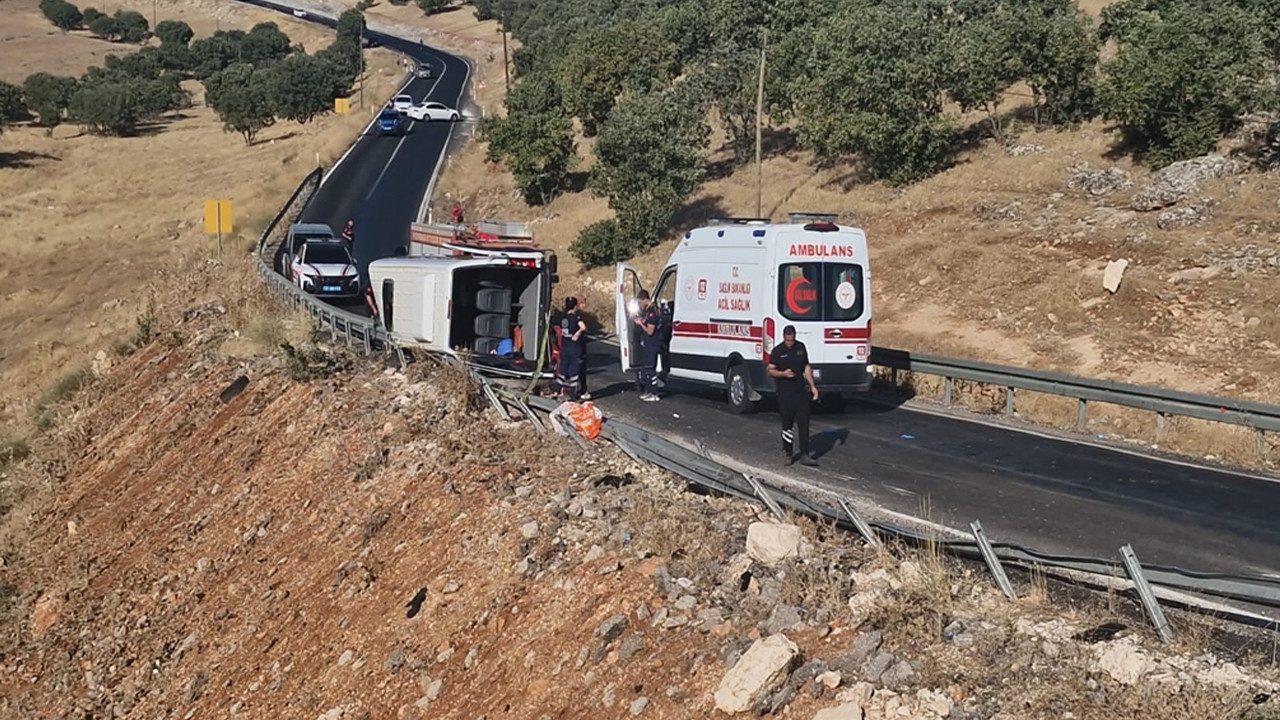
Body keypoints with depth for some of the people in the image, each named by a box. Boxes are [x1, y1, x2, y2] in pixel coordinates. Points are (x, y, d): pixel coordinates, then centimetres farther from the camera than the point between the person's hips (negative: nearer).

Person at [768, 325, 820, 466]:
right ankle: (788, 454, 17)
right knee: (787, 424, 4)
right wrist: (783, 373, -20)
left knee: (804, 423, -4)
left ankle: (804, 455, -3)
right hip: (785, 393, -3)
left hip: (801, 391, 3)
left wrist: (812, 386, 8)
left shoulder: (801, 347, 7)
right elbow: (771, 371, -1)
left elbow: (806, 367, 14)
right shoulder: (777, 351, -4)